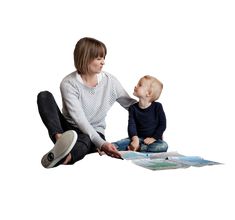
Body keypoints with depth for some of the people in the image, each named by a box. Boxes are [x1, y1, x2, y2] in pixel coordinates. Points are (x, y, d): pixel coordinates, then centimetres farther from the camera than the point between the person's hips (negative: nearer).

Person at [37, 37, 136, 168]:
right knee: (44, 96, -24)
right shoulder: (69, 83, -15)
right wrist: (101, 144, -37)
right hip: (68, 130, -1)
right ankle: (60, 139, -47)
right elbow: (79, 119, -25)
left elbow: (133, 105, 6)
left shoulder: (110, 81, -3)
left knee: (85, 140, -39)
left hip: (94, 134, 1)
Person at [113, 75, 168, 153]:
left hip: (154, 139, -2)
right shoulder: (133, 108, 1)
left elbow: (162, 125, -4)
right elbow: (131, 125, -9)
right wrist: (135, 139, -27)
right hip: (138, 138, 2)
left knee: (163, 146, -36)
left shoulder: (157, 106, -5)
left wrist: (153, 138, -15)